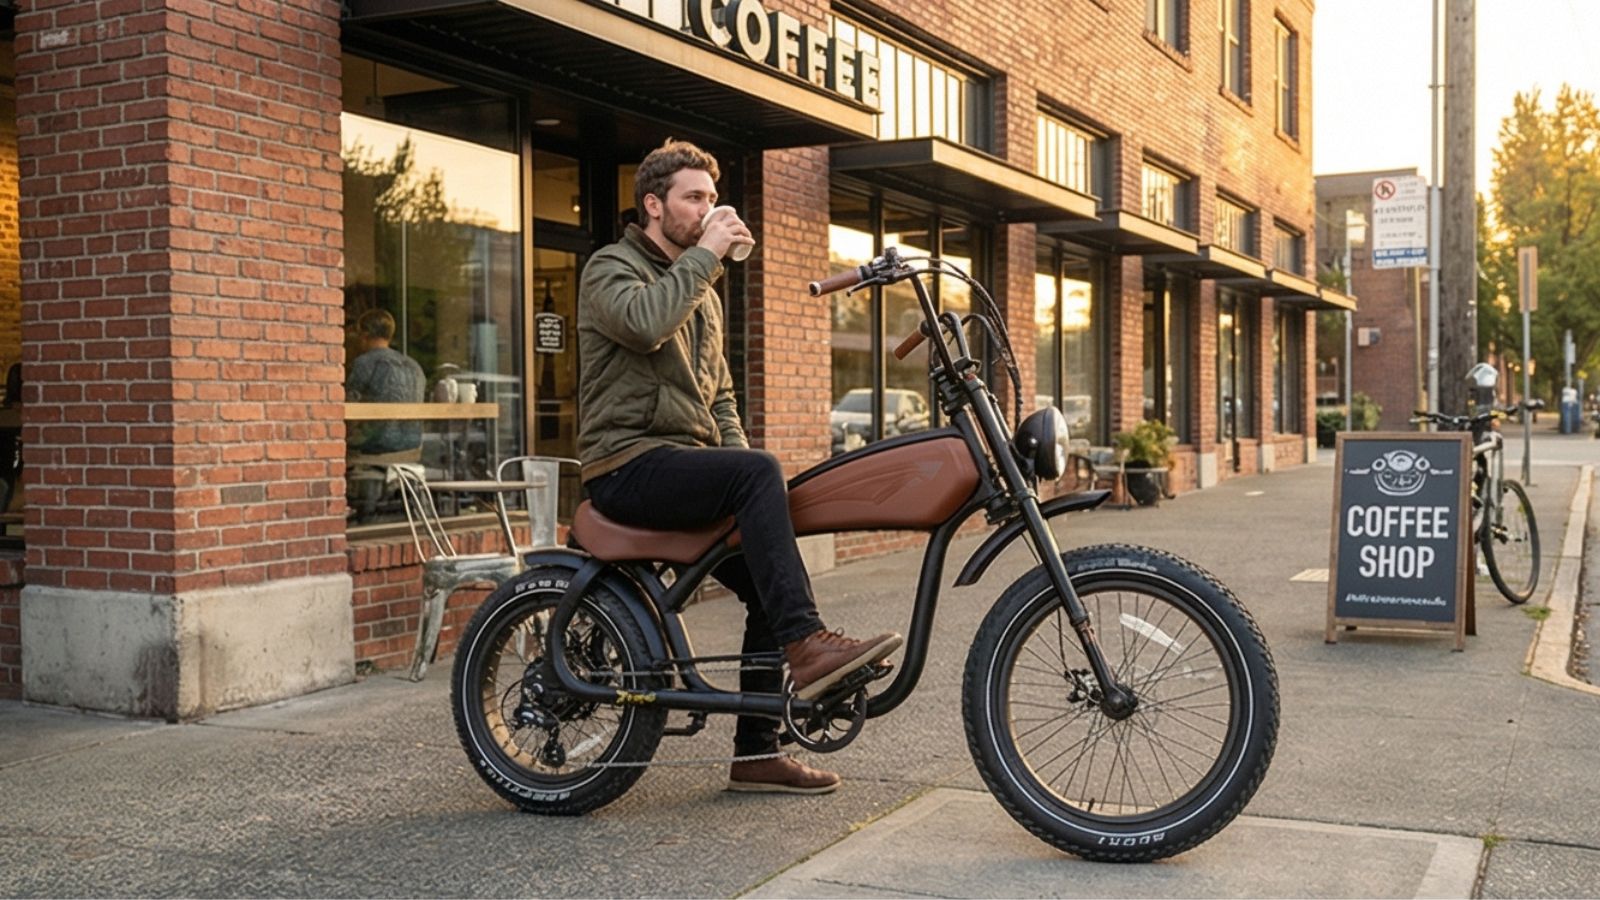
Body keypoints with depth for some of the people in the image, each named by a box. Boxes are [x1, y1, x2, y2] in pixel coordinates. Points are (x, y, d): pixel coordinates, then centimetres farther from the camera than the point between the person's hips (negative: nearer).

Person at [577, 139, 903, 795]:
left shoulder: (702, 291, 24)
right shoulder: (612, 268, -1)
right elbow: (645, 322, -26)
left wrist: (737, 458, 8)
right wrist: (704, 254, -17)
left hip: (689, 465, 8)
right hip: (630, 464, -8)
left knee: (771, 585, -4)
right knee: (758, 472, -31)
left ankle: (757, 753, 4)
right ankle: (805, 644, -35)